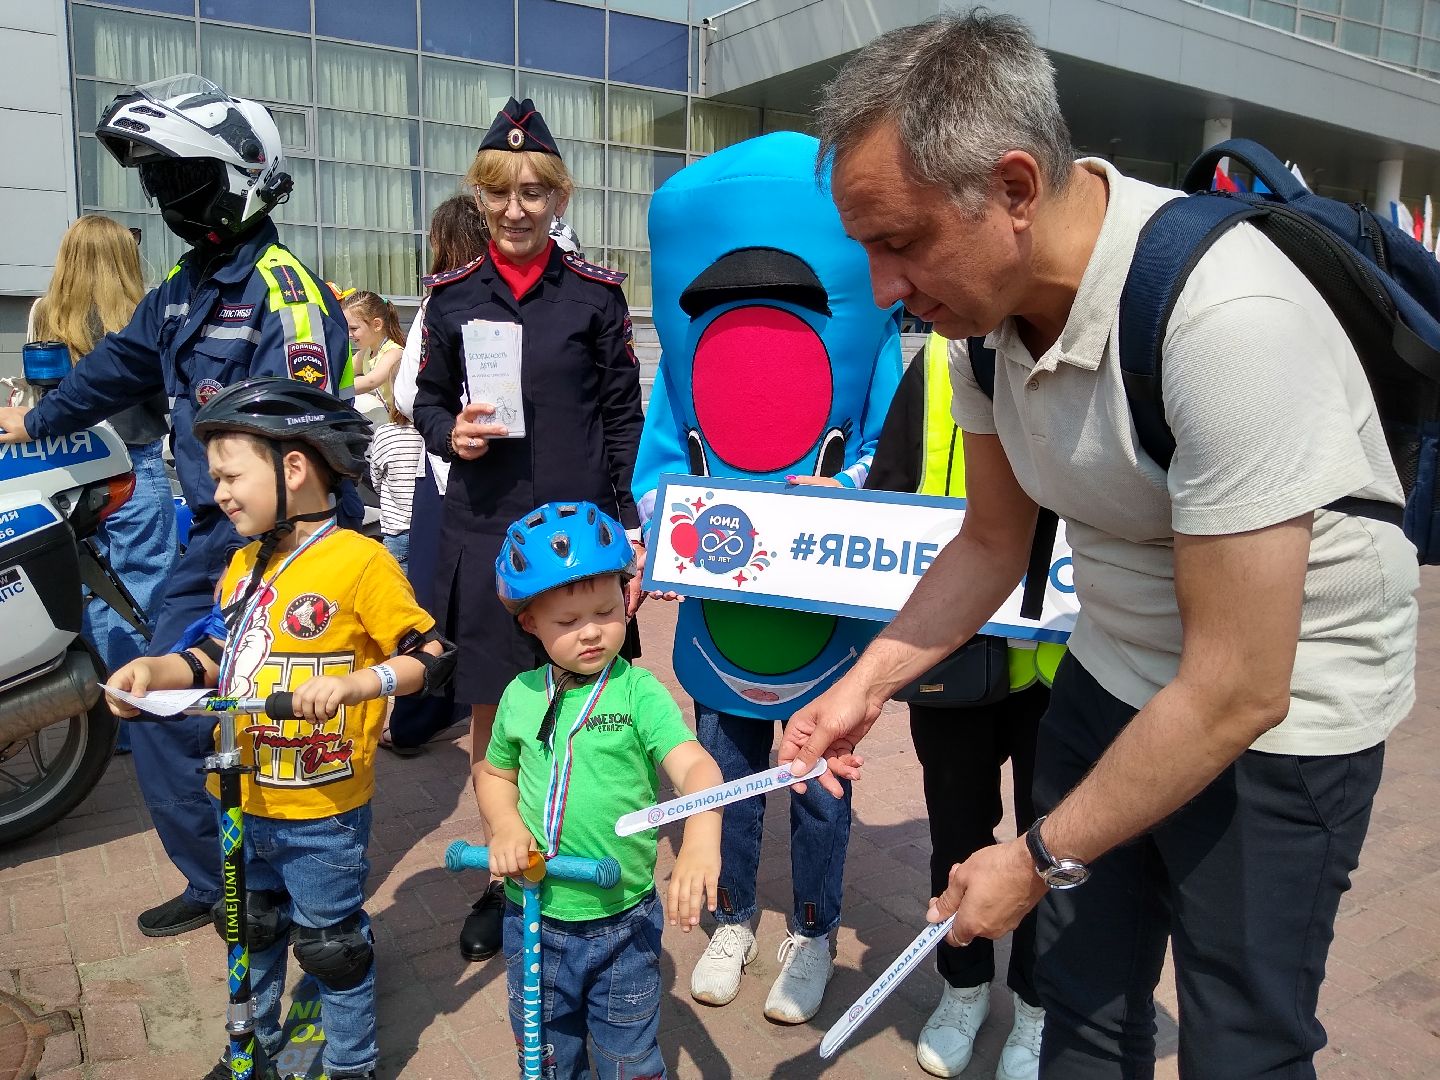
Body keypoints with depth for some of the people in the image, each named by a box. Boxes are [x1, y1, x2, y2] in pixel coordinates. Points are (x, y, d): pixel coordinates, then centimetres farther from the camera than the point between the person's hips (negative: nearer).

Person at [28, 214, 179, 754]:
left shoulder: (42, 315, 2)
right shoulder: (137, 319, -11)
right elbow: (164, 396, -8)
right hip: (133, 471, -5)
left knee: (90, 594, 13)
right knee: (140, 594, 4)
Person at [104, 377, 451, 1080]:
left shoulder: (360, 561, -18)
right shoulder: (245, 563, 5)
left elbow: (431, 657, -19)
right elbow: (218, 655, 11)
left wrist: (353, 682, -33)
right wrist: (157, 670, -7)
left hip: (324, 815, -7)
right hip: (244, 800, 7)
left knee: (331, 945, 12)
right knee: (250, 930, 26)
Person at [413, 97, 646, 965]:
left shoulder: (596, 293, 1)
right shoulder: (452, 297, 7)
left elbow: (624, 419, 2)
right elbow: (429, 400, 15)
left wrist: (633, 526, -3)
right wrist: (450, 434, -8)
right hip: (484, 531, 2)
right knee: (493, 709, 10)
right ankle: (502, 872, 28)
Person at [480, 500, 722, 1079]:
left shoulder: (639, 692, -14)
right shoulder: (521, 695, -3)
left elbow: (694, 765, -27)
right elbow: (494, 773, 13)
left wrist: (700, 841, -45)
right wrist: (505, 828, -6)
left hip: (624, 921, -3)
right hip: (534, 917, 3)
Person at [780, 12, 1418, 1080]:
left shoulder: (1223, 316, -31)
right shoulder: (987, 304, -8)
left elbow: (1235, 692, -27)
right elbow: (993, 541, 6)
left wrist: (1041, 860, -17)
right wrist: (865, 684, -4)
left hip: (1282, 705, -6)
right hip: (1115, 675, 6)